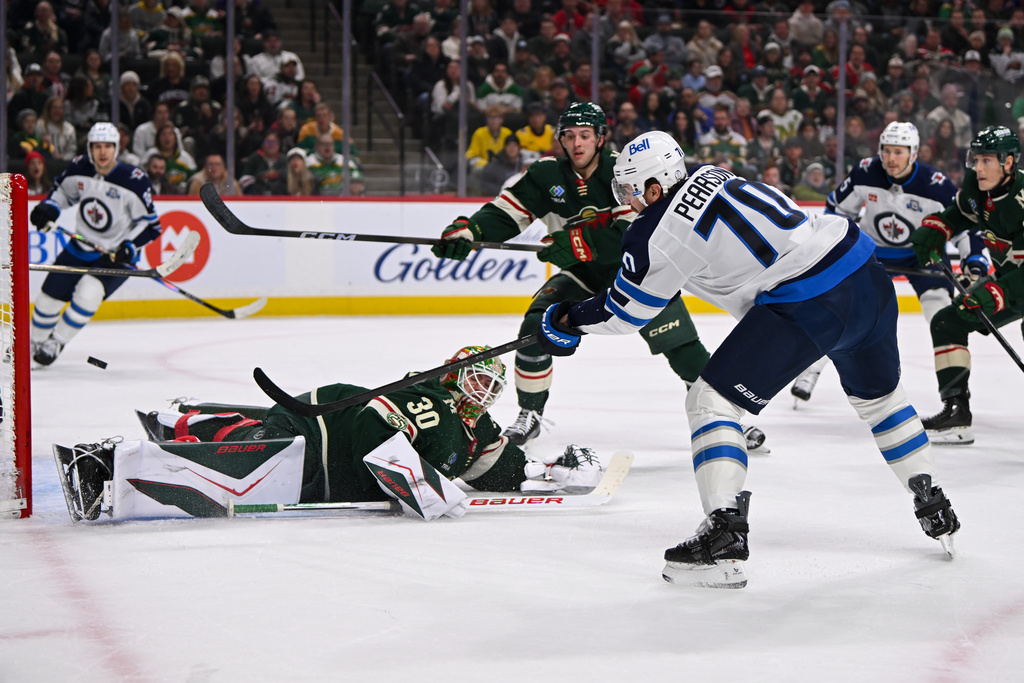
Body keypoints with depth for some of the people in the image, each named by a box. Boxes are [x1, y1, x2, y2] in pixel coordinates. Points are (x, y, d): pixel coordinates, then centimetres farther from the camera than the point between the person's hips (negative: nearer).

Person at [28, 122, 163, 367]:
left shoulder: (134, 180, -21)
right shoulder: (79, 168, -9)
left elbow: (150, 224, -14)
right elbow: (62, 189, 14)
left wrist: (130, 248, -26)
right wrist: (48, 208, -5)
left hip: (115, 255, -4)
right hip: (80, 246, 4)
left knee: (88, 294, -25)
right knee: (49, 296, 5)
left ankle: (56, 343, -3)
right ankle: (35, 342, 32)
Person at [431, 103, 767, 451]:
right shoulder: (546, 175, -9)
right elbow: (504, 214, -10)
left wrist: (576, 242, -39)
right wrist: (466, 230, -30)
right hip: (583, 277, 3)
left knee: (684, 350, -10)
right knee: (537, 327, -18)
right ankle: (529, 415, 1)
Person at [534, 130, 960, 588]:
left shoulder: (659, 232, -7)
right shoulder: (709, 176, 15)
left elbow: (625, 312, 7)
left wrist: (566, 320, 23)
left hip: (810, 306, -9)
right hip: (870, 276, 9)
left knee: (711, 399, 0)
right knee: (878, 394, 31)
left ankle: (725, 537, -10)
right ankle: (934, 509, 41)